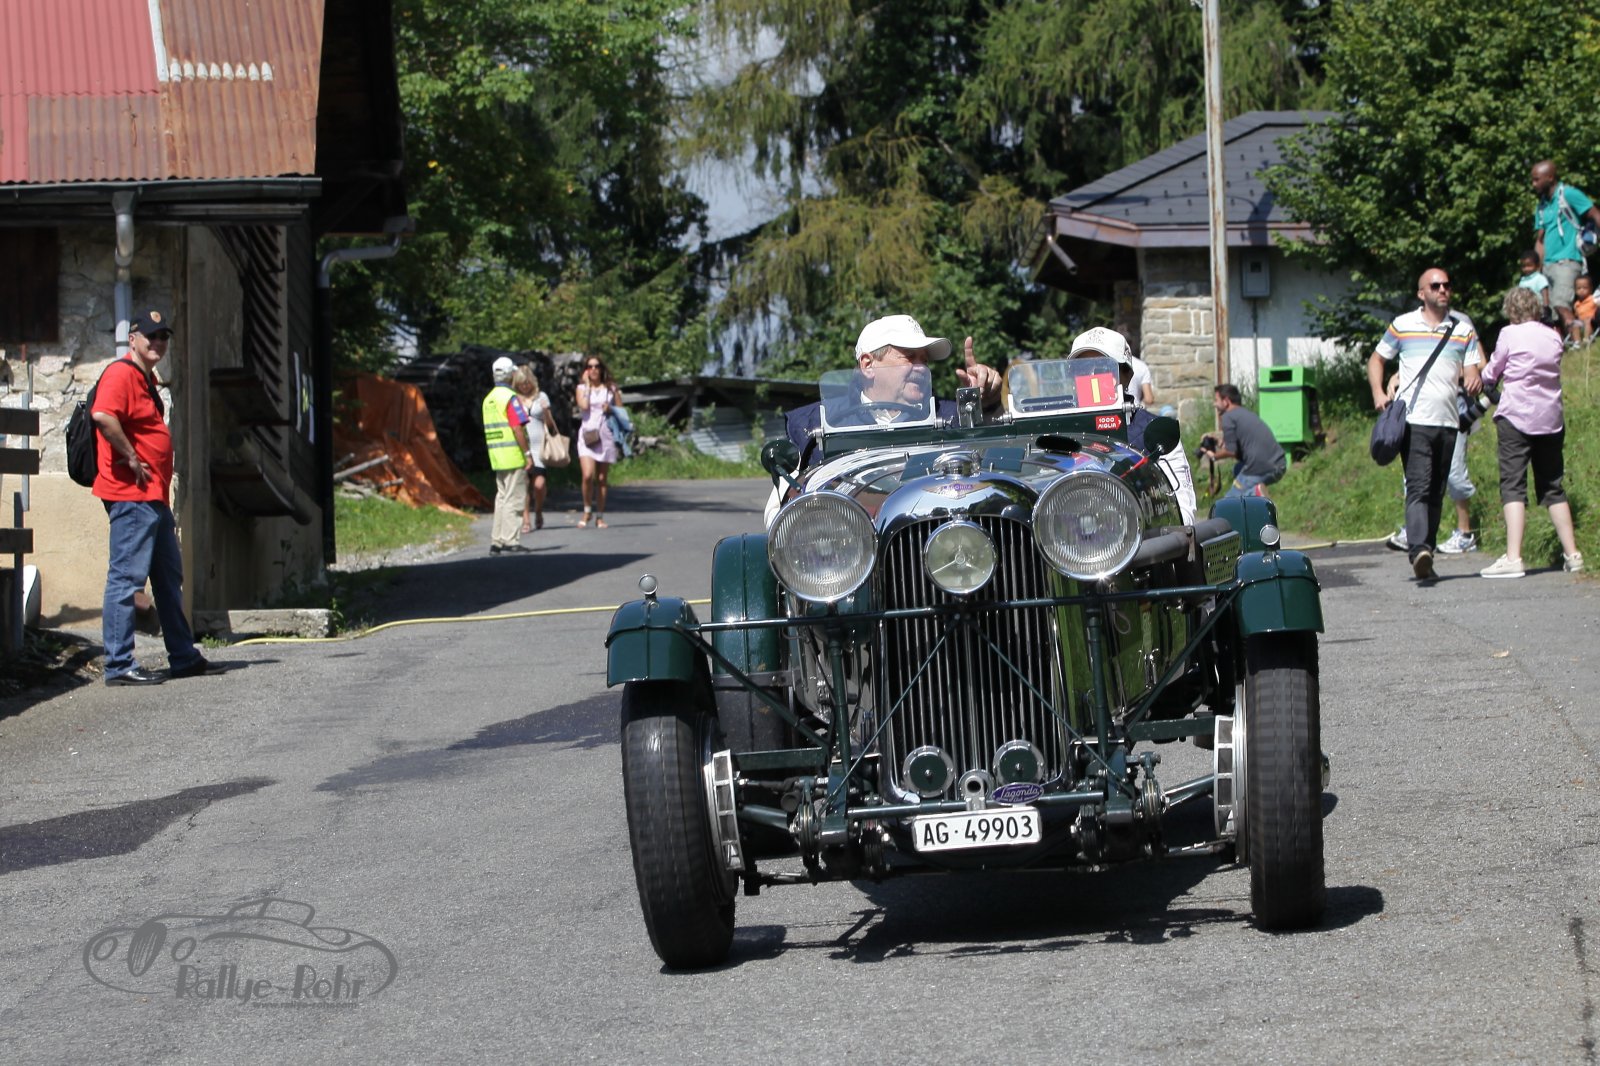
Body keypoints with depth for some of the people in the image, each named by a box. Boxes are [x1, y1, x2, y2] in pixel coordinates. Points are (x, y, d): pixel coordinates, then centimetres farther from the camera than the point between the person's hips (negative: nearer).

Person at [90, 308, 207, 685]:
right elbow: (103, 415, -31)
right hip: (131, 495, -11)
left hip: (154, 496, 11)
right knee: (126, 577, -9)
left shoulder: (146, 378, 20)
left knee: (169, 577, 17)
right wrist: (132, 459, -23)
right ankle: (119, 665, -9)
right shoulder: (121, 374, -12)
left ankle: (183, 657, 26)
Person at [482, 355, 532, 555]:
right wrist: (528, 454, -16)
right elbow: (517, 428, -19)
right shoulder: (510, 398, -12)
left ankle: (496, 541, 11)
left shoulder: (488, 399, 15)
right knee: (514, 499, -6)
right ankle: (510, 540, -8)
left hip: (497, 456, 8)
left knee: (502, 498, 12)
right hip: (514, 456, -8)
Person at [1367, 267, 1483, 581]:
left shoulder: (1463, 328, 12)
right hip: (1413, 421, -3)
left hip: (1447, 422, 3)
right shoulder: (1402, 326, 7)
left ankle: (1425, 553, 15)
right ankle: (1419, 552, -31)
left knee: (1437, 493, 8)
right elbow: (1377, 359, 17)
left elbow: (1471, 371, 8)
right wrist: (1378, 393, 1)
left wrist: (1473, 381, -16)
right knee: (1419, 487, -18)